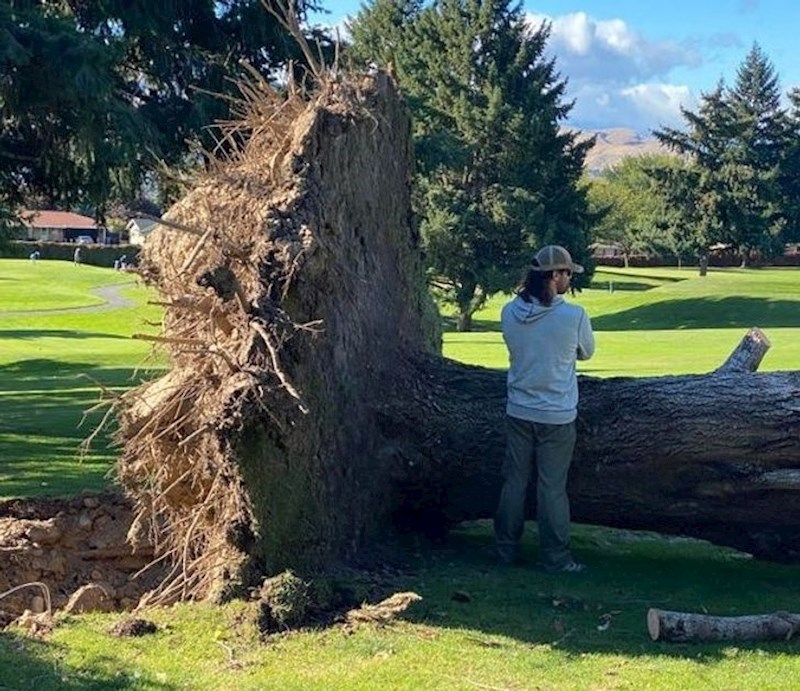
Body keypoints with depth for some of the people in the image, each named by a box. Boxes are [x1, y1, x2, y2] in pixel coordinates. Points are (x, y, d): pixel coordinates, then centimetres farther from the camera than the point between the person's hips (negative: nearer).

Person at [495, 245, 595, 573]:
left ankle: (506, 549, 25)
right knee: (552, 487, 5)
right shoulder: (574, 316, -18)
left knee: (514, 481, 15)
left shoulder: (510, 312, -6)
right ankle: (554, 557, 14)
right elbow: (586, 352, 0)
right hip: (556, 416, -4)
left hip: (518, 413, 4)